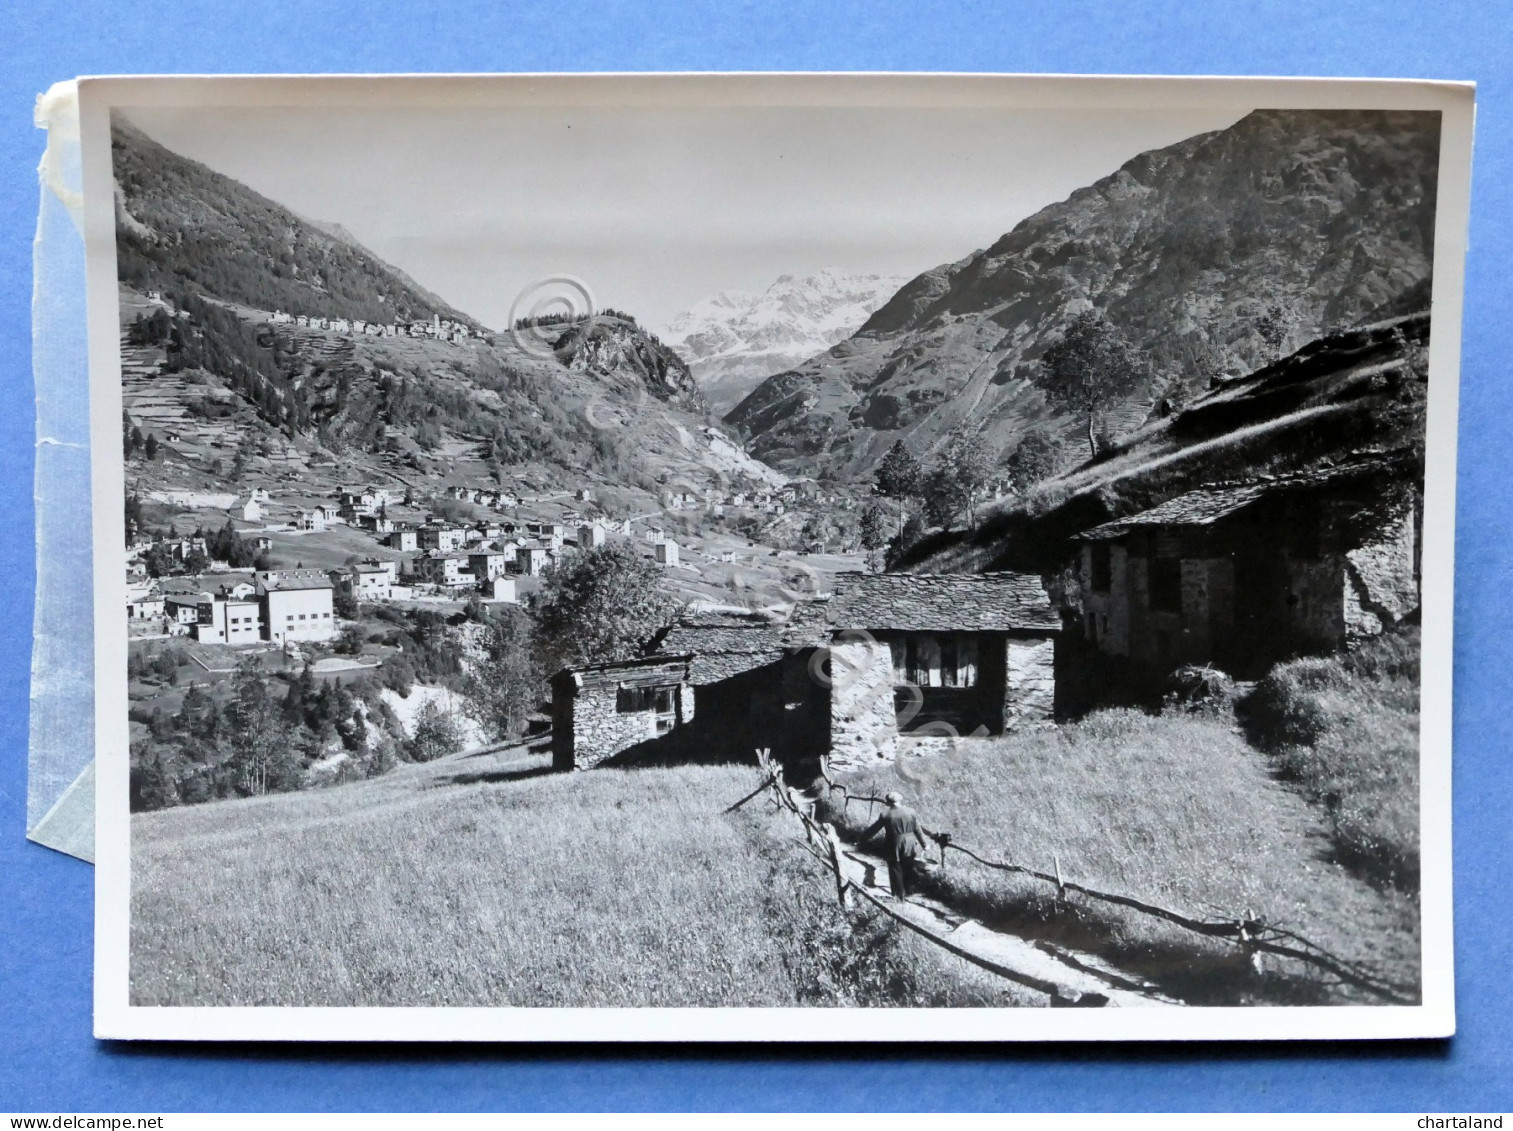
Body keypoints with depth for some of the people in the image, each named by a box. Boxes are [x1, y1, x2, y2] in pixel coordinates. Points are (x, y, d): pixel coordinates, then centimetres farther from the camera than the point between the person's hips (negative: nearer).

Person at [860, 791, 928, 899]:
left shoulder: (886, 814, -10)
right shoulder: (910, 812, -4)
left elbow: (874, 828, -3)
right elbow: (918, 830, 2)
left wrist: (862, 838, 8)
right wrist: (923, 844, 12)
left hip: (893, 847, -2)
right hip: (909, 846, 2)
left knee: (896, 871, 10)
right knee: (908, 870, 16)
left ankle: (899, 895, 13)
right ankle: (907, 893, 26)